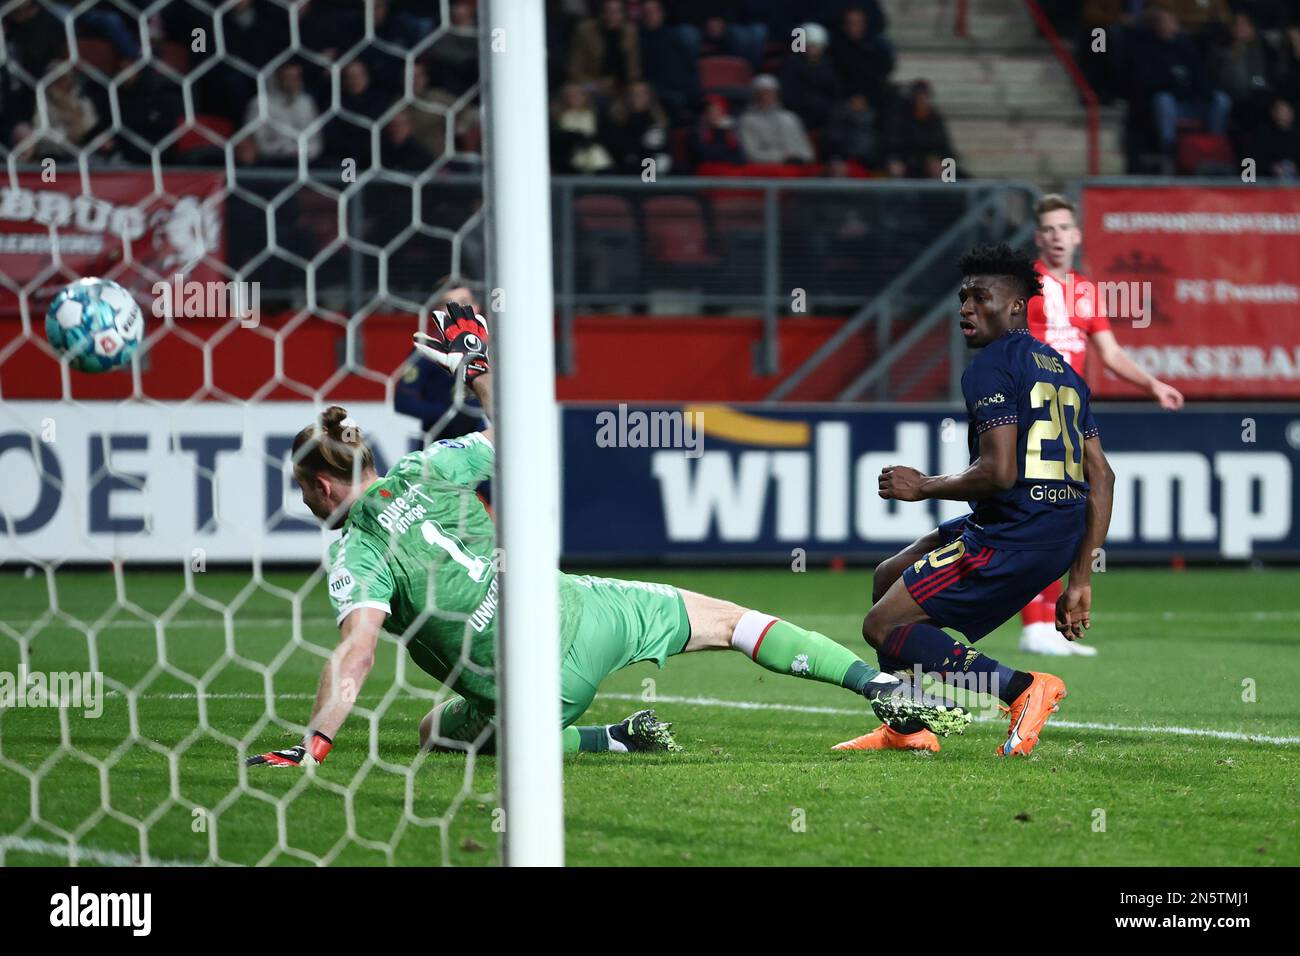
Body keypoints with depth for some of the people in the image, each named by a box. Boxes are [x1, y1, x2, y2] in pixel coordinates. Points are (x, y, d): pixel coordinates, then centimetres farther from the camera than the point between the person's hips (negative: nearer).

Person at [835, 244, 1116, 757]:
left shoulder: (992, 367, -9)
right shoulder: (1061, 370, 19)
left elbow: (999, 472, -21)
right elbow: (1102, 477, 16)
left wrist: (923, 486, -4)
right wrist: (1079, 581, 17)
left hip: (1012, 536, -9)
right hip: (1061, 536, 9)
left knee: (883, 626, -5)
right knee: (888, 578, 24)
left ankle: (1023, 688, -17)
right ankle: (908, 728, 26)